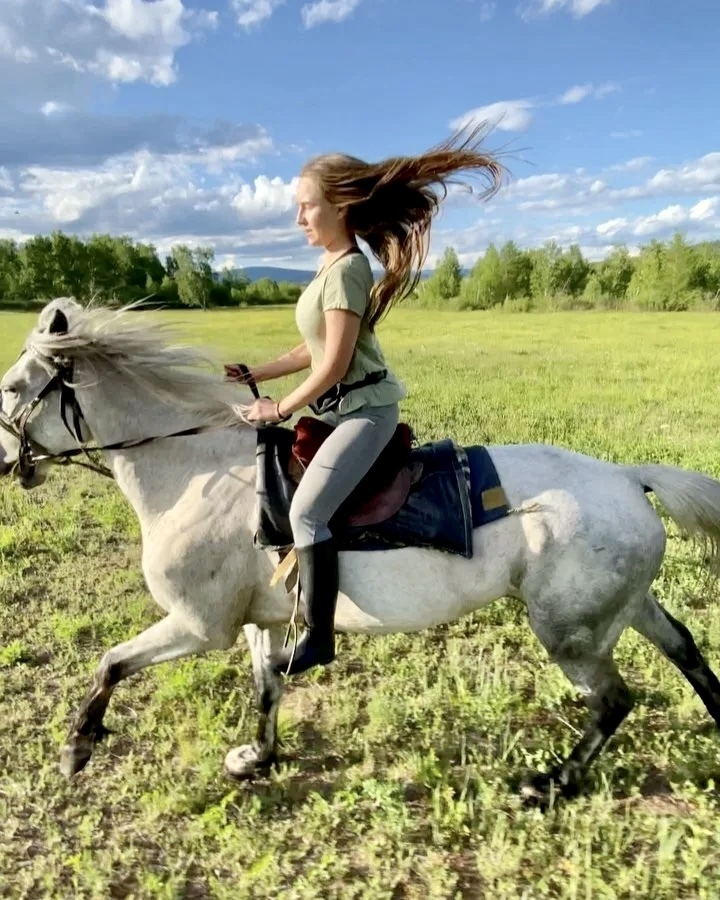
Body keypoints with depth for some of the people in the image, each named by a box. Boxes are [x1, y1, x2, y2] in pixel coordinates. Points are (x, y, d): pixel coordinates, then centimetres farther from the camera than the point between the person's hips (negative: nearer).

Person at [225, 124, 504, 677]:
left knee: (306, 510, -19)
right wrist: (253, 376, 13)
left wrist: (281, 409, -11)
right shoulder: (333, 266, 15)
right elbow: (314, 349, 17)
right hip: (342, 409, 11)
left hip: (364, 409, -11)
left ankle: (319, 636, -9)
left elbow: (335, 363, -20)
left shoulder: (346, 269, -16)